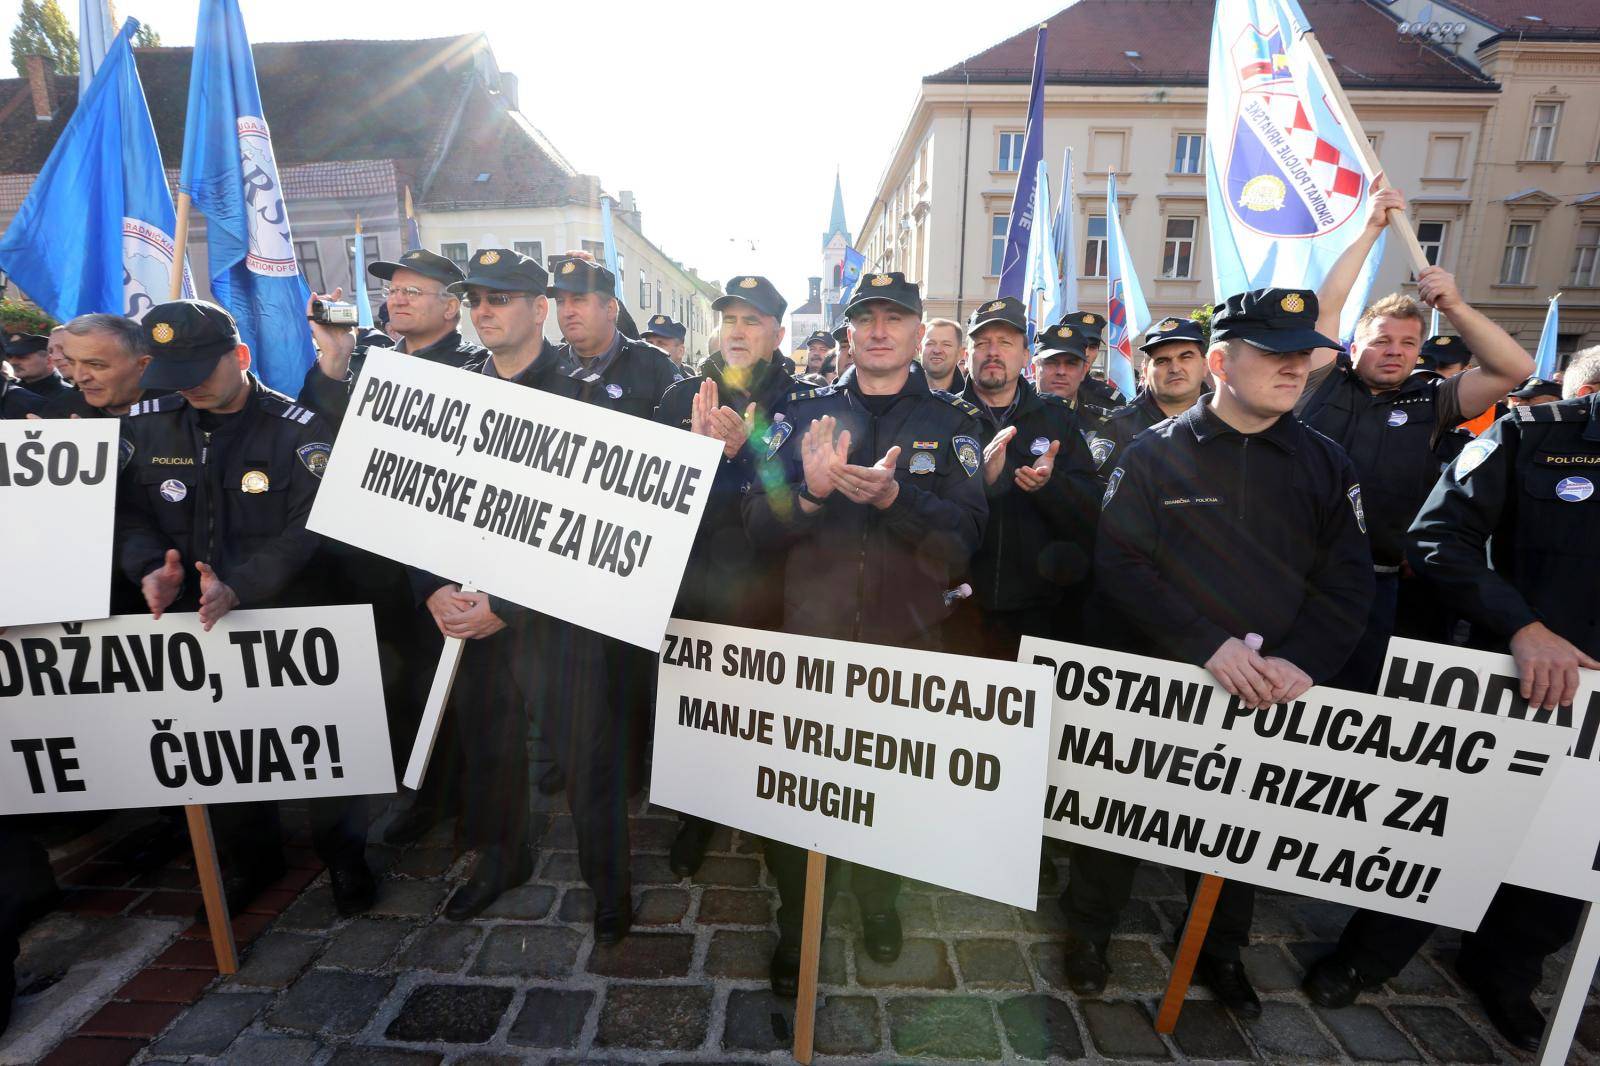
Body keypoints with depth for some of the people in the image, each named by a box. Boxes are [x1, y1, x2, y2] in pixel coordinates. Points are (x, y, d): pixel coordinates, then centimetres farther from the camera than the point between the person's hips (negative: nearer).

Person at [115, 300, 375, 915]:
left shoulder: (296, 428, -10)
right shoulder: (144, 425, 4)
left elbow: (306, 528, -16)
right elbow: (127, 511, 7)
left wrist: (238, 587, -26)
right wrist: (150, 568, -14)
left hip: (288, 613, -4)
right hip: (191, 619, 4)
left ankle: (343, 853, 26)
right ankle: (248, 858, 37)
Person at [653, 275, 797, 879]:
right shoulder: (682, 397, 7)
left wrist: (742, 450, -26)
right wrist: (697, 447, -20)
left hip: (759, 587, -2)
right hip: (688, 579, 3)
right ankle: (697, 816, 36)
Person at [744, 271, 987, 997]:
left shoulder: (950, 420, 2)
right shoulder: (805, 412, 3)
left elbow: (964, 535, -10)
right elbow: (759, 524, -5)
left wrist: (892, 496, -27)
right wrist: (810, 490, -24)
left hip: (906, 643, 0)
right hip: (808, 634, 0)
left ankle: (878, 900, 47)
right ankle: (794, 925, 35)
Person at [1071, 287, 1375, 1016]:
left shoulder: (1325, 463, 4)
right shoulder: (1156, 452, -7)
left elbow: (1349, 579, -1)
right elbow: (1119, 562, -16)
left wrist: (1302, 660, -18)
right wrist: (1207, 646, -24)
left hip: (1266, 693, 4)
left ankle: (1220, 949, 44)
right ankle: (1089, 927, 36)